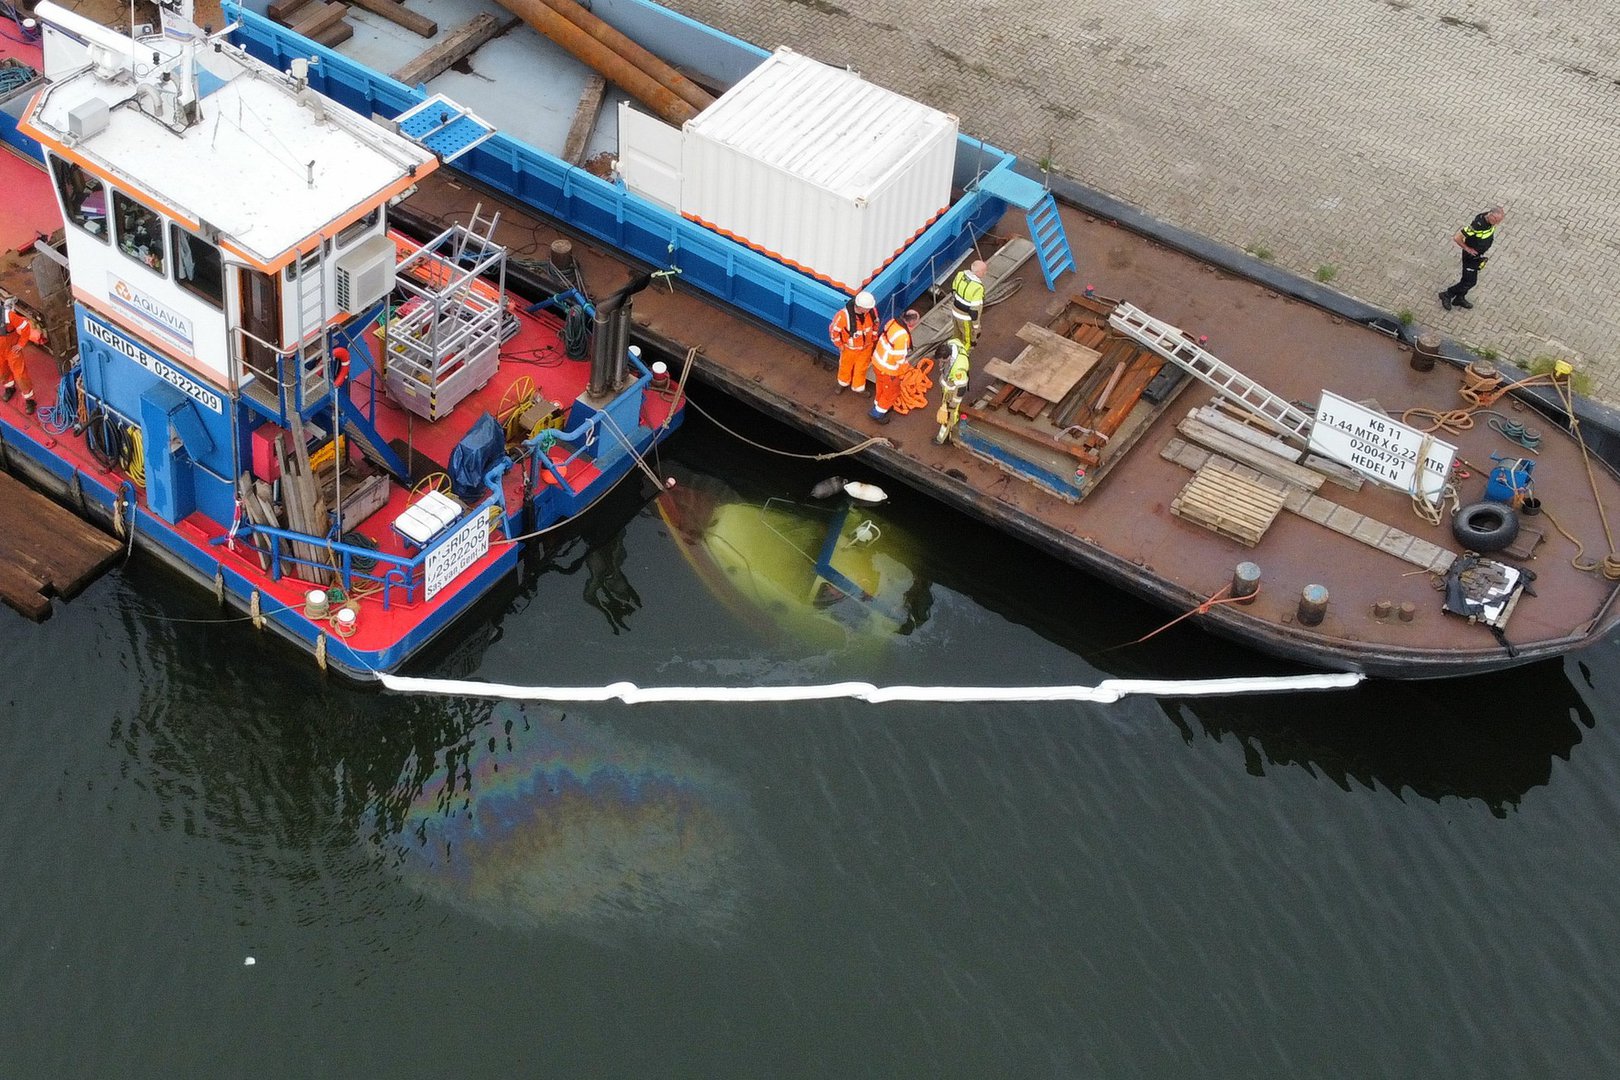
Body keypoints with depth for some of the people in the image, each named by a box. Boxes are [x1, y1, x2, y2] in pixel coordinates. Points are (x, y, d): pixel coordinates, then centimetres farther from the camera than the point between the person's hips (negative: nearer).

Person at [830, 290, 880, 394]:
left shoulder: (872, 310, -26)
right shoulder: (844, 315, -40)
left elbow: (875, 324, -2)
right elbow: (833, 330, -23)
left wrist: (874, 339, 8)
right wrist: (840, 345, -11)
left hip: (866, 346, 3)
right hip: (850, 348, -3)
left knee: (861, 368, 24)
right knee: (846, 367, 26)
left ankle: (858, 388, 49)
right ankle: (843, 383, 55)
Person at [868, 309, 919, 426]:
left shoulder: (893, 322, -11)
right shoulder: (902, 336, -35)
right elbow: (900, 357, -28)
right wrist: (904, 367, -6)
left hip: (877, 360, 8)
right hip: (887, 369, -8)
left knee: (882, 386, 32)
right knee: (892, 391, 18)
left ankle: (878, 405, 55)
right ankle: (877, 413, 34)